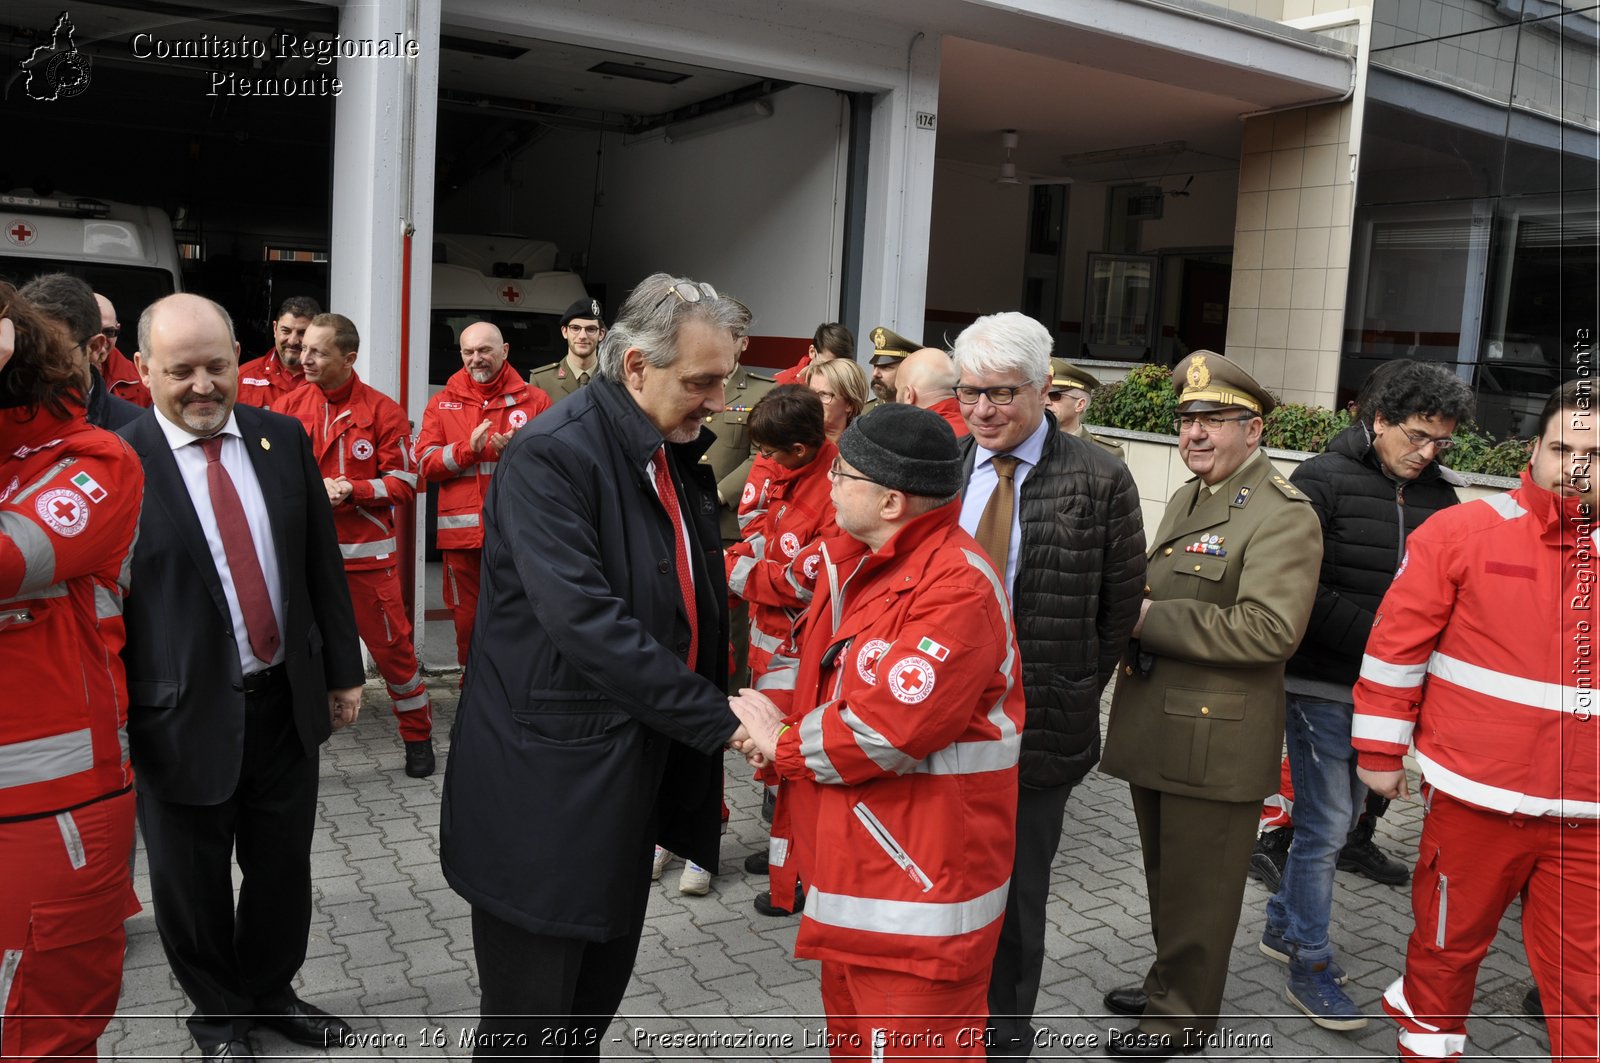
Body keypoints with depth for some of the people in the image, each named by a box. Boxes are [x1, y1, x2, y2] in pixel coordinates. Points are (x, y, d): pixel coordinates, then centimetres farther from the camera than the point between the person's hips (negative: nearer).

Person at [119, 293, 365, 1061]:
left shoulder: (283, 437, 1)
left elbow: (322, 563, 6)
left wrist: (341, 669, 7)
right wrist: (115, 720, -9)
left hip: (287, 701, 4)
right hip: (186, 715, -3)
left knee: (283, 867, 18)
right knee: (191, 882, 15)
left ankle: (271, 993, 42)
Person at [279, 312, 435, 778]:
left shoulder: (383, 411, -4)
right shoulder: (291, 407, 3)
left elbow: (403, 483, -3)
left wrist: (352, 490, -17)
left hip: (367, 552, -2)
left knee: (391, 645, 6)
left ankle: (419, 736, 23)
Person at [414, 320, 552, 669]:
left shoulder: (534, 400, 7)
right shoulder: (442, 403, 12)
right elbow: (426, 463, 3)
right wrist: (469, 448, -12)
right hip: (462, 533, 2)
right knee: (468, 620, 7)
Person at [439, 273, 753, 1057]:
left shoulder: (680, 453, 7)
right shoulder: (550, 454, -19)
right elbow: (583, 618, -28)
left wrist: (716, 710, 5)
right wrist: (716, 717, -24)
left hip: (637, 772, 8)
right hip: (548, 783, -7)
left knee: (601, 989, 20)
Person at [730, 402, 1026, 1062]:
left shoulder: (957, 587, -23)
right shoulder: (854, 561, 8)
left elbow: (890, 727, -29)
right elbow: (816, 655, 17)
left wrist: (784, 745, -14)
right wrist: (772, 708, -4)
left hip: (918, 887, -9)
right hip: (850, 863, 9)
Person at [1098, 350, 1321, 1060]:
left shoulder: (1283, 515, -15)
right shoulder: (1185, 500, 14)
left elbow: (1269, 629, -26)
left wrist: (1151, 620, -21)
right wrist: (1133, 613, 4)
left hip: (1215, 740, -8)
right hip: (1154, 728, 9)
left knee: (1199, 888, 7)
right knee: (1165, 874, 22)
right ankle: (1169, 982, 41)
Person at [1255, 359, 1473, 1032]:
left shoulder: (1438, 493, 6)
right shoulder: (1324, 481, -11)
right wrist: (1375, 635, -21)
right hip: (1323, 684, -6)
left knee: (1337, 815, 17)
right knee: (1328, 823, -1)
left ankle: (1283, 922, 36)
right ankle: (1308, 965, 15)